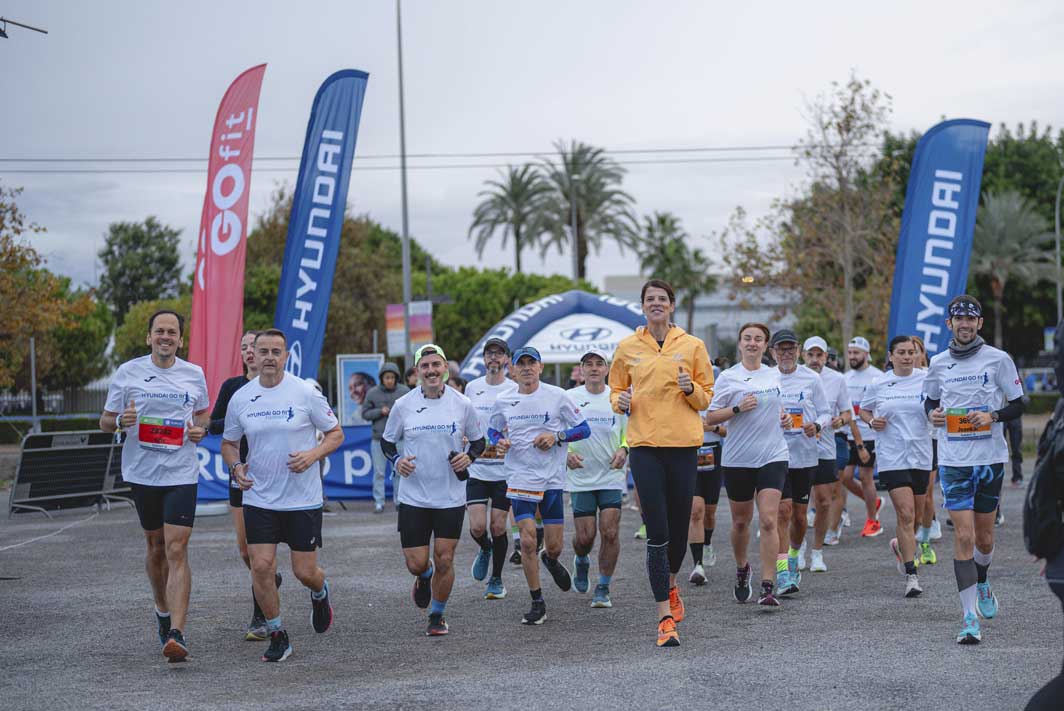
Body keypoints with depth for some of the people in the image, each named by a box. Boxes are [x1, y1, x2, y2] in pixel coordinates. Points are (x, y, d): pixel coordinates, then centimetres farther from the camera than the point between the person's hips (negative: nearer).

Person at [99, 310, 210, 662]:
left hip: (181, 473, -1)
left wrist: (201, 429, -2)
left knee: (176, 550, -12)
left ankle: (176, 634, -19)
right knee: (155, 547, 14)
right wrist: (122, 421, -16)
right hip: (142, 472, 1)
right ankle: (163, 612, 39)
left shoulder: (194, 375, 4)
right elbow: (105, 422, 6)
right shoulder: (127, 372, 1)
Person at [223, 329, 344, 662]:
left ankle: (320, 594, 39)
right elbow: (228, 443, 15)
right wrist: (236, 467, -6)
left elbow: (335, 434, 0)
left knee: (305, 572, 1)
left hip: (303, 500, -2)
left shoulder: (306, 393, -7)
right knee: (261, 567, -8)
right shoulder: (240, 398, 2)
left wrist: (313, 454, -18)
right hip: (259, 500, 2)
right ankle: (277, 637, 9)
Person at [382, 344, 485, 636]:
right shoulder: (403, 405, -2)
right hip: (413, 498, 0)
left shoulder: (462, 404, -2)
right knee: (416, 564, 0)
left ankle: (437, 616, 21)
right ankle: (425, 578, 38)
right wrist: (397, 460, -11)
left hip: (451, 498, 0)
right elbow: (387, 441, 9)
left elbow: (478, 441, 10)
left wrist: (469, 457, -10)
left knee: (444, 560, 0)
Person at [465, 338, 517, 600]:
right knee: (477, 527, -8)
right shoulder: (472, 388, 7)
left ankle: (496, 580, 18)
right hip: (475, 468, 2)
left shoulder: (515, 390, -2)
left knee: (498, 527, 0)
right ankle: (485, 549, 27)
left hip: (505, 468, -2)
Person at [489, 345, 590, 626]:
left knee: (554, 546, 3)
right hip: (520, 479, 1)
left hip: (552, 479, 0)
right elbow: (492, 430, 19)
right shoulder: (504, 401, 3)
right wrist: (499, 442, -4)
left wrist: (556, 436, -16)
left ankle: (550, 560, 42)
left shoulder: (557, 396, -4)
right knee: (527, 541, -10)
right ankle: (537, 603, 4)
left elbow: (584, 429, 1)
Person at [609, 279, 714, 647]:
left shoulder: (692, 346, 5)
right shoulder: (628, 348, 7)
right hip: (645, 444, 0)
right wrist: (621, 401, -6)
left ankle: (670, 586, 38)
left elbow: (706, 397, 10)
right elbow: (616, 390, 17)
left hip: (683, 443, 1)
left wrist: (691, 388, -11)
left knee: (679, 527, 7)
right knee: (656, 531, -7)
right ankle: (665, 617, -6)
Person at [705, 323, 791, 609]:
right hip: (738, 459, -1)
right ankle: (742, 569, 39)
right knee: (741, 521, 11)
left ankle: (768, 586, -13)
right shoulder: (728, 377, -2)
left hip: (773, 456, 1)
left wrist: (784, 417, 7)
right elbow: (710, 417, -2)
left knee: (768, 520, -12)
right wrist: (738, 408, -16)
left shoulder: (775, 375, 9)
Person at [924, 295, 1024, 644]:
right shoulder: (939, 363, 6)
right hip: (953, 461, 0)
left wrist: (993, 416, -15)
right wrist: (932, 414, -2)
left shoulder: (998, 359, -1)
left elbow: (1018, 405, 3)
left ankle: (982, 583, 44)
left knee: (984, 537, 11)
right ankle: (970, 617, -9)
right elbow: (930, 400, 20)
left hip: (990, 458, 0)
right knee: (963, 536, -10)